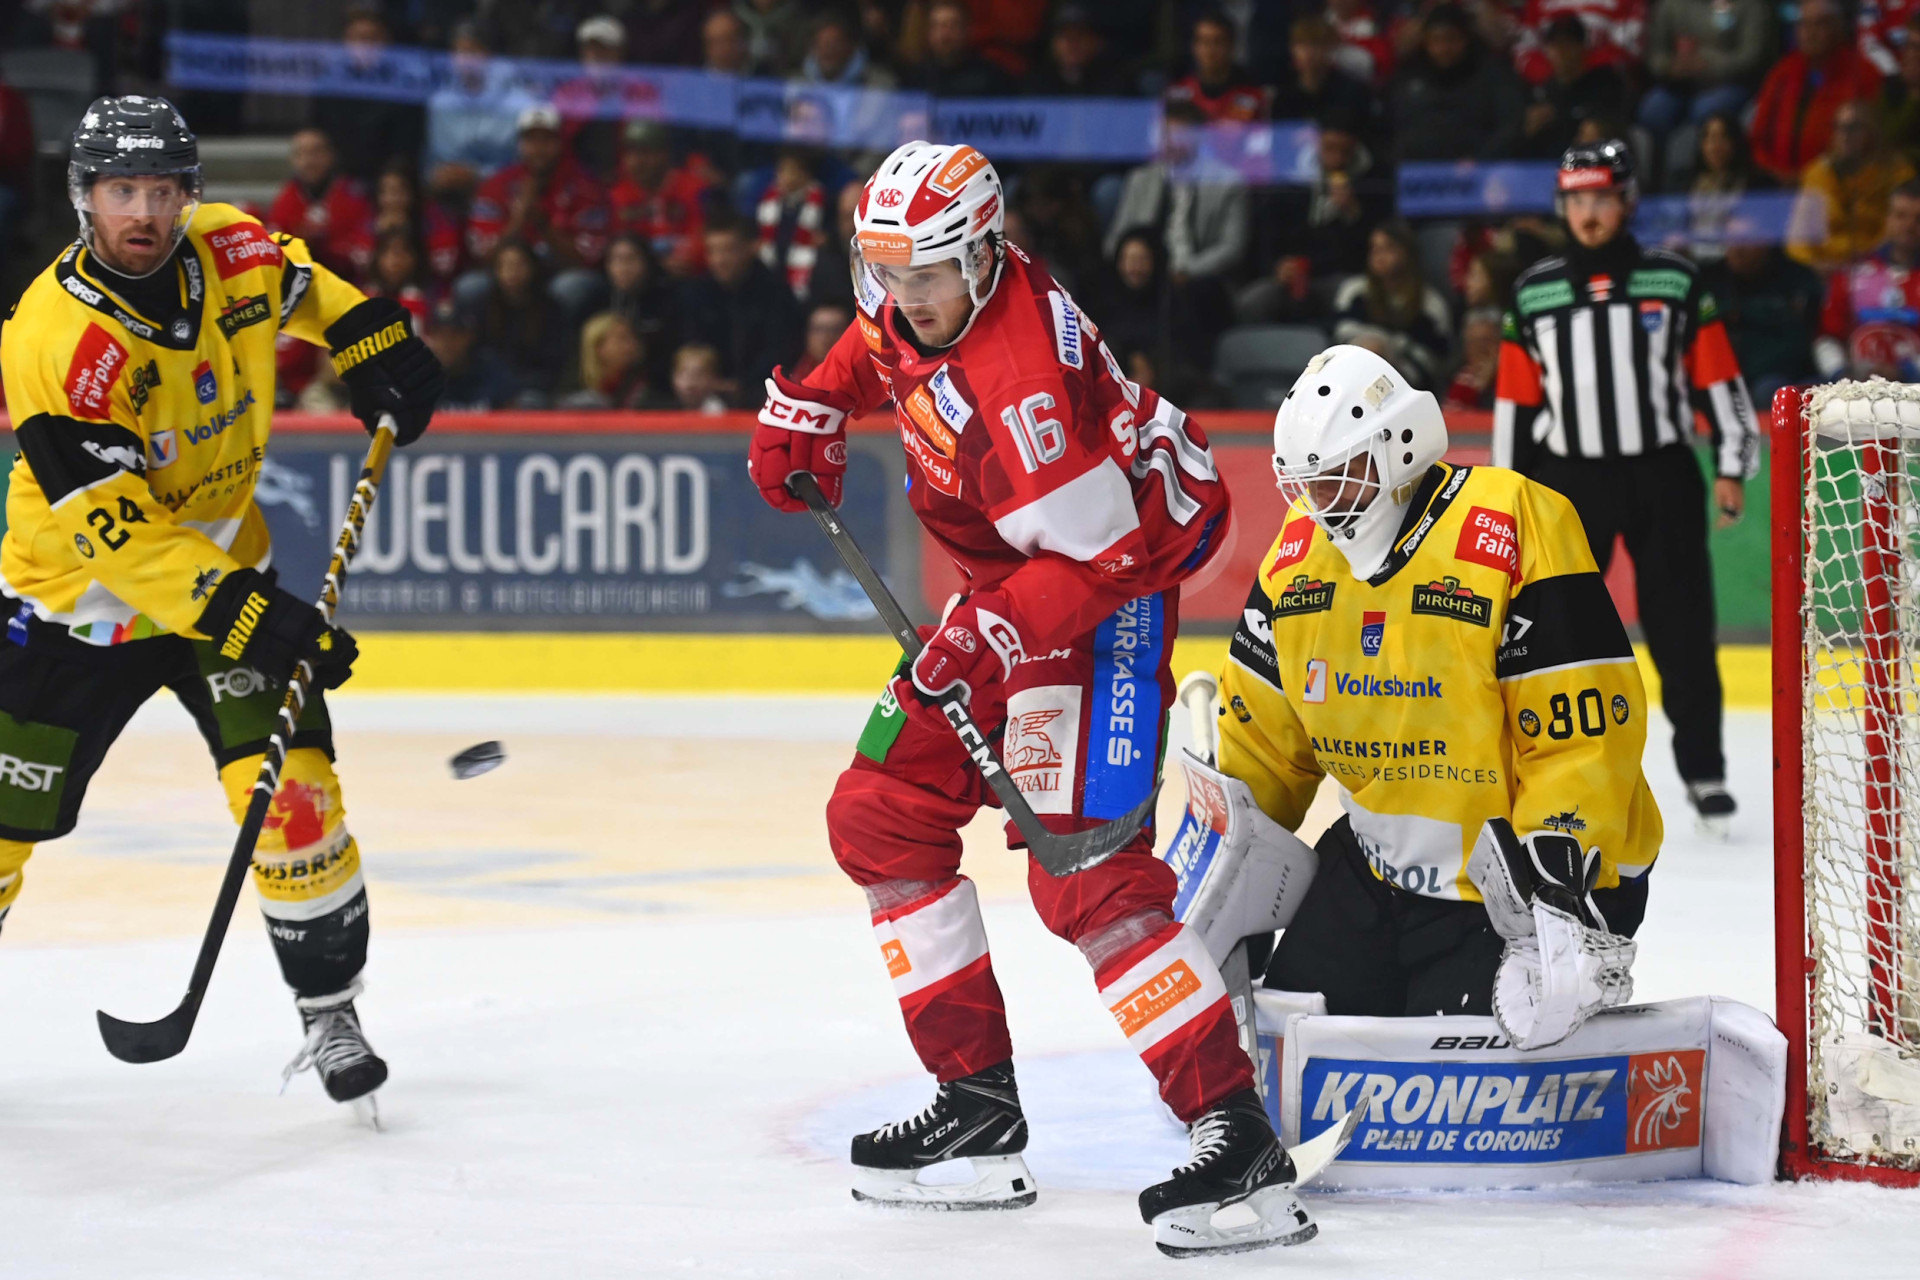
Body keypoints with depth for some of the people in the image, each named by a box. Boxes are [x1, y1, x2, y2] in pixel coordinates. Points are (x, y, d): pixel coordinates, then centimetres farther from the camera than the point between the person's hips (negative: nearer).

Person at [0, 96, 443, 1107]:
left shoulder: (228, 249, -11)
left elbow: (295, 282, 18)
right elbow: (118, 530, -31)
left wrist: (371, 342, 6)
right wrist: (249, 617, -36)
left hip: (225, 560, 4)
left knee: (290, 786, -11)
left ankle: (329, 1015, 3)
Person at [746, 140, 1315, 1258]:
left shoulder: (1020, 378, -31)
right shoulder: (913, 294, -4)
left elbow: (1097, 550, -31)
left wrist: (983, 642, -33)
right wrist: (808, 412, 15)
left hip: (1120, 568, -10)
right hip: (1021, 571, 10)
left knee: (1082, 871, -22)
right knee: (880, 818, 11)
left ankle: (1241, 1140, -27)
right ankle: (980, 1102, 15)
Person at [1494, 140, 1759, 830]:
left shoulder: (1676, 281, 0)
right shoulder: (1532, 292, 4)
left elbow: (1718, 378, 3)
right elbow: (1515, 396, 8)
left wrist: (1732, 468, 0)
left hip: (1662, 475, -1)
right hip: (1569, 480, 1)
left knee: (1683, 630, 1)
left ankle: (1703, 770, 11)